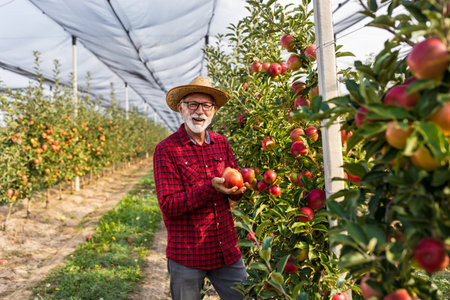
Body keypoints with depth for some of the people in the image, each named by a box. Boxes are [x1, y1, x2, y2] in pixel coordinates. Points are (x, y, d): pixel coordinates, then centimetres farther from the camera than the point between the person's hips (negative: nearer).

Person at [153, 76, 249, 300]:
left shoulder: (221, 143, 4)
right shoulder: (166, 150, -10)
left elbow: (236, 181, 10)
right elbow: (168, 205, -15)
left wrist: (238, 189, -14)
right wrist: (210, 187, -26)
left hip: (227, 250, 4)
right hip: (187, 256, -4)